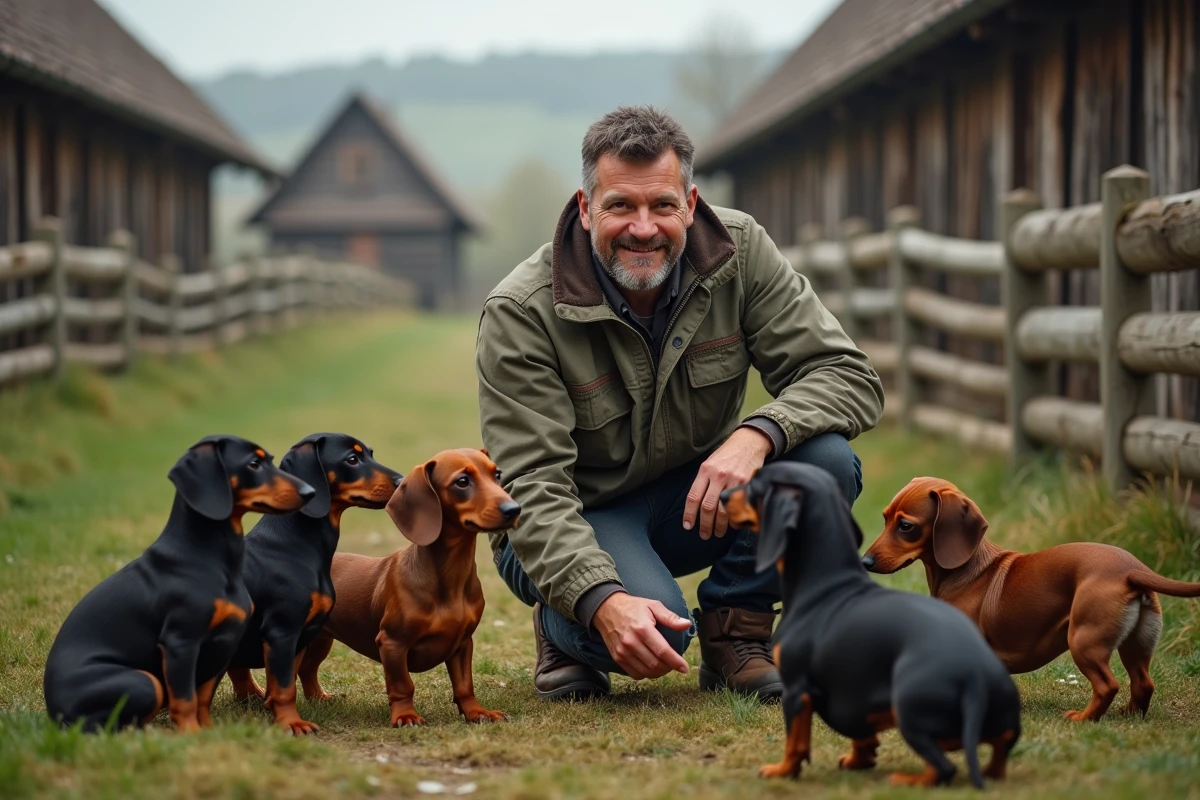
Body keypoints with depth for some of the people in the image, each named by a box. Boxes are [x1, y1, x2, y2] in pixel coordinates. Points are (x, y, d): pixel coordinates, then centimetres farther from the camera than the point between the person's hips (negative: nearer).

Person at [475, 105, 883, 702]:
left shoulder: (739, 252, -13)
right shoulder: (520, 313, -22)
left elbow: (849, 377, -15)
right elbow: (532, 488, -27)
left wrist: (758, 434, -37)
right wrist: (601, 601, -45)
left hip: (698, 498, 4)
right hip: (577, 519, -4)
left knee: (825, 460, -25)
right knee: (652, 624, -35)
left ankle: (732, 634, -4)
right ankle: (564, 631, 1)